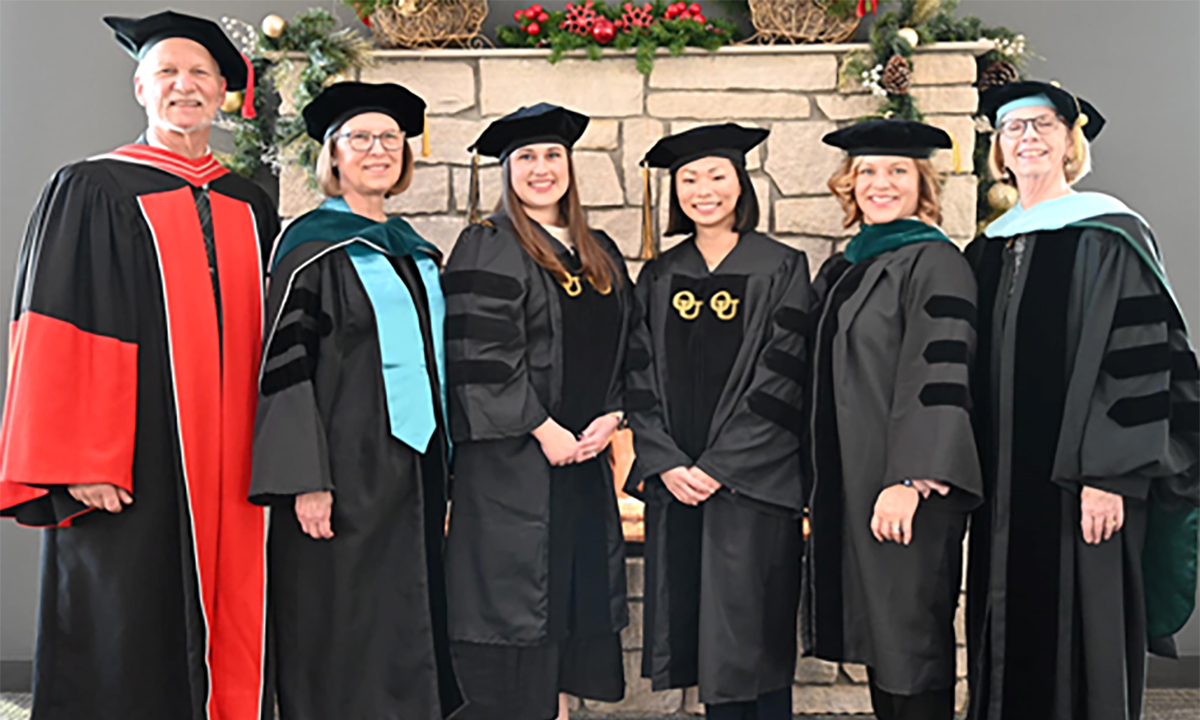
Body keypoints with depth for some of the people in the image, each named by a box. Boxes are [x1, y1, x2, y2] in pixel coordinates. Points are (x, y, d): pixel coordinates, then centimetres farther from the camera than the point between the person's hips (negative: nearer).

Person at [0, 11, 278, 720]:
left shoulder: (250, 207, 14)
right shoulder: (91, 191, 1)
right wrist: (78, 465, -13)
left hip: (231, 468, 4)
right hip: (131, 466, -4)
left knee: (226, 645, 7)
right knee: (122, 647, 0)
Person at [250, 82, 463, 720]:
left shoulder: (413, 251, 15)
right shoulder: (312, 247, -5)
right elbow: (286, 365, -11)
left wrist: (442, 472, 15)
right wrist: (306, 480, -19)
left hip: (414, 462, 7)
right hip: (346, 469, -7)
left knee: (408, 630, 11)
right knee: (342, 637, -2)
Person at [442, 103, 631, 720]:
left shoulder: (601, 254, 15)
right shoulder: (488, 248, -5)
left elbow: (623, 348, 15)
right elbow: (480, 354, -14)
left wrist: (610, 417, -1)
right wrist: (544, 429, -15)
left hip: (585, 457, 7)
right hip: (513, 456, -6)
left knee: (577, 594, 10)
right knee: (515, 592, -3)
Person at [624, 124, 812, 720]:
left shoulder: (781, 269, -1)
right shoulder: (657, 278, 10)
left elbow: (780, 381, -8)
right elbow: (640, 380, 7)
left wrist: (718, 467, -13)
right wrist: (666, 464, -7)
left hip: (752, 485, -4)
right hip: (675, 485, 4)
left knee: (750, 642, 0)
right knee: (702, 643, 9)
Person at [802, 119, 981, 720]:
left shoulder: (934, 263, -9)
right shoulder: (840, 271, 15)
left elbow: (938, 375, -18)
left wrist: (910, 480, -25)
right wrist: (816, 487, 17)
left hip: (906, 489, -8)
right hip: (847, 484, 8)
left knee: (908, 643, 0)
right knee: (876, 640, 13)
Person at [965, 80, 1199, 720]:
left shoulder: (1108, 235, -5)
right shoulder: (987, 250, 13)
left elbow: (1138, 359, -12)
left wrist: (1109, 476, -19)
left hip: (1079, 480, -6)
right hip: (1005, 486, 6)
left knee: (1080, 641, 0)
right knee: (1010, 647, 10)